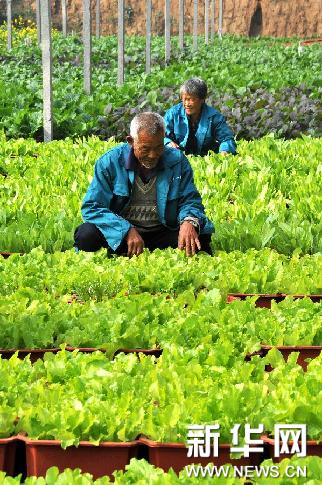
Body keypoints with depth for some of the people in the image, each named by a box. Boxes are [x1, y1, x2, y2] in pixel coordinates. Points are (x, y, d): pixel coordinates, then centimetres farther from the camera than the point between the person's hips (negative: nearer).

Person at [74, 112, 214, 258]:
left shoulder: (178, 162, -1)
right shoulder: (110, 162, -8)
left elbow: (190, 200, 3)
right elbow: (92, 207, -12)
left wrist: (189, 221, -24)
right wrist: (127, 230, -26)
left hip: (161, 234, 2)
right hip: (118, 233, -2)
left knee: (200, 237, -23)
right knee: (87, 235, -30)